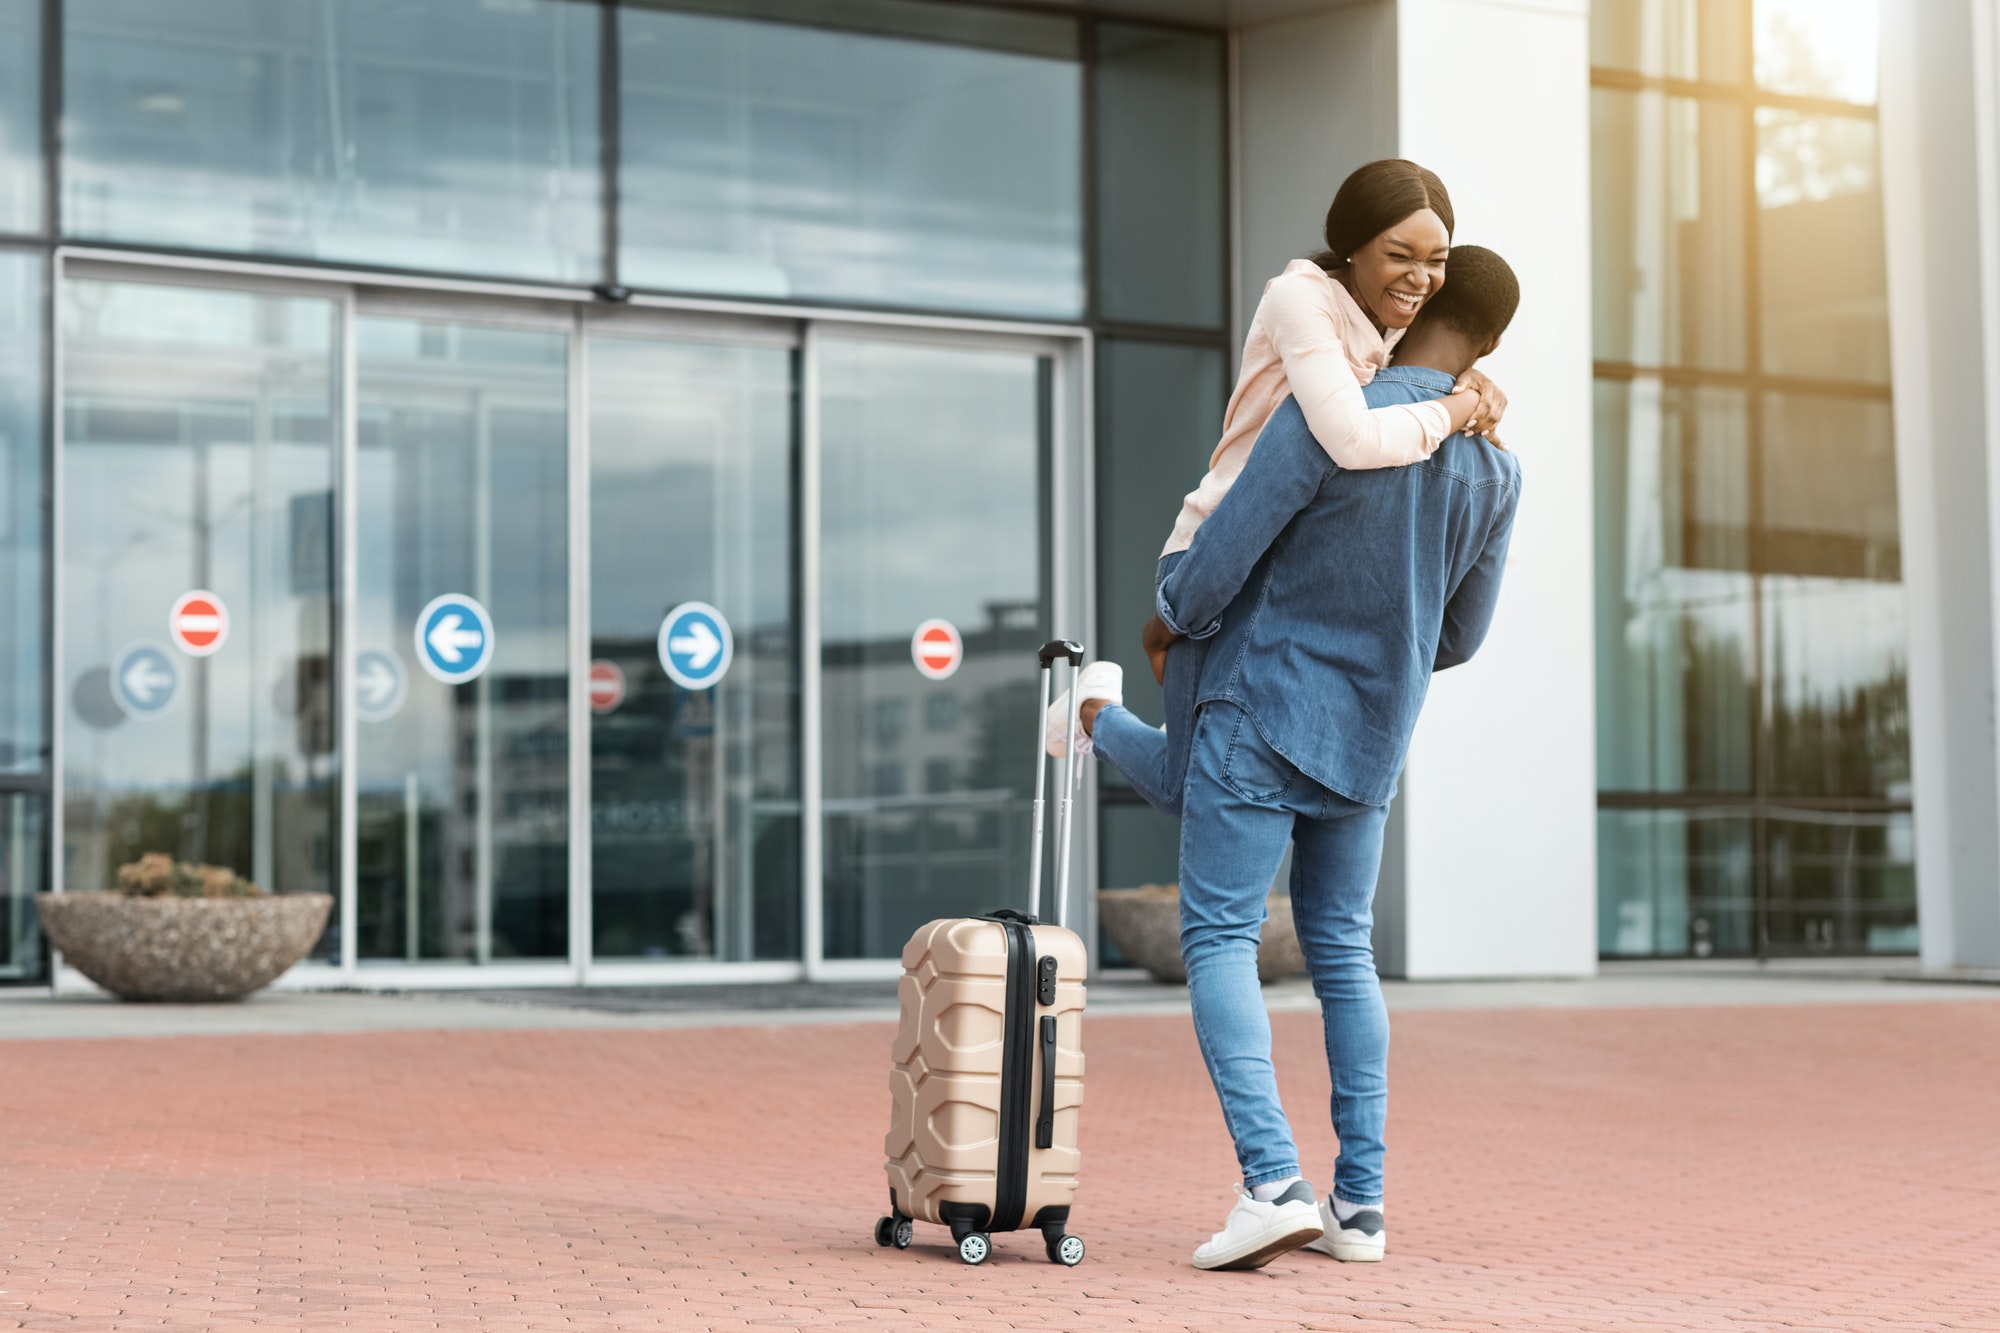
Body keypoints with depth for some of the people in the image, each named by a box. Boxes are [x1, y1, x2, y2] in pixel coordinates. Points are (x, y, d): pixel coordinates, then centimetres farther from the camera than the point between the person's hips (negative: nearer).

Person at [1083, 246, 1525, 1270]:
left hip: (1260, 715, -5)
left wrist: (1172, 619, 6)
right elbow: (1459, 637, 12)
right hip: (1370, 742, 6)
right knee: (1341, 952, 14)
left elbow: (1217, 560, -16)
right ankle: (1359, 1200, 11)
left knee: (1218, 943, -3)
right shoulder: (1495, 473, 1)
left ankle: (1272, 1181, -18)